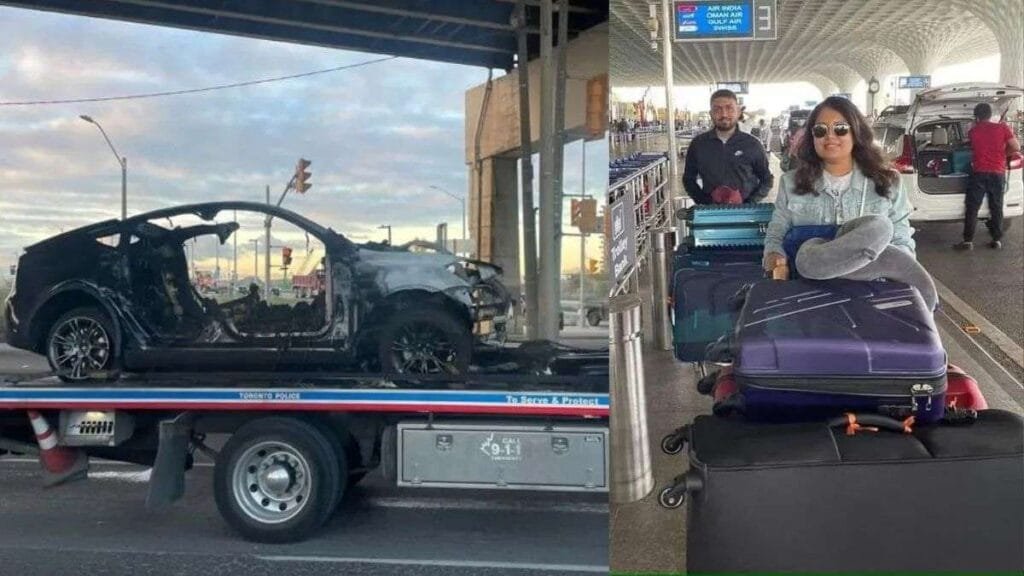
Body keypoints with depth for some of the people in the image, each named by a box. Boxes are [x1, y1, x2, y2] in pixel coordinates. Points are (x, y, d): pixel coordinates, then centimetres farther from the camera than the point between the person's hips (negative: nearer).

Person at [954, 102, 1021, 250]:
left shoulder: (972, 131, 4)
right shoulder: (1003, 128, -1)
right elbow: (1016, 147, -3)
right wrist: (1002, 153, 15)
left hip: (979, 173, -1)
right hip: (998, 173, 1)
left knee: (972, 208, -1)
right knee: (996, 207, 8)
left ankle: (968, 241, -4)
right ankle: (997, 240, 10)